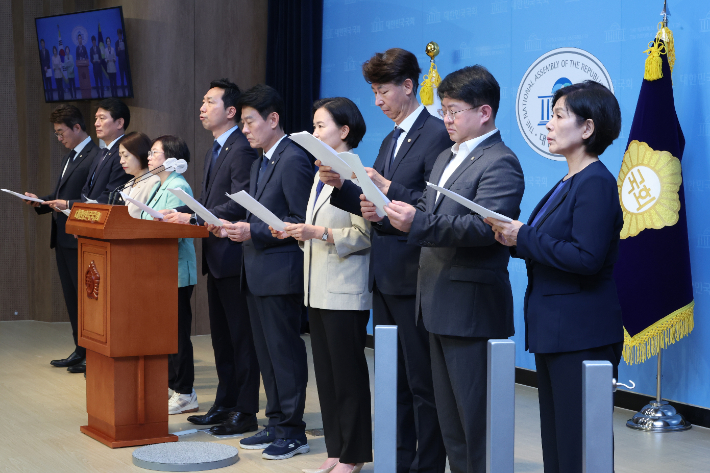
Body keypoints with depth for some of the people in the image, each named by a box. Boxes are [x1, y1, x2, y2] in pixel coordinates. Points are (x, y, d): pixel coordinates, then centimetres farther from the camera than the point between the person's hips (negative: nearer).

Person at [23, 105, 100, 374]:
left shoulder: (96, 157, -13)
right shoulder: (69, 157, 18)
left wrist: (69, 206, -25)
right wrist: (41, 201, 7)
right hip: (63, 238, 10)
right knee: (71, 296, 13)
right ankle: (80, 350, 21)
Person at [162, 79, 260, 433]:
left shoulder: (242, 150, -15)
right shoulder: (215, 151, 17)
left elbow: (239, 205, -22)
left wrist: (192, 218, -21)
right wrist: (178, 212, 5)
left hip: (234, 256, -10)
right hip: (216, 257, 10)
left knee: (242, 337, -2)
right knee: (221, 335, 16)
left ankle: (245, 411, 4)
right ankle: (225, 404, 25)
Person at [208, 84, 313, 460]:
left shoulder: (294, 160, -13)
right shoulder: (260, 163, 18)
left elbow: (302, 221, -18)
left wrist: (254, 232, -20)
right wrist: (235, 228, 6)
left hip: (280, 274, -10)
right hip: (257, 274, 10)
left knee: (285, 352, -3)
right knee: (266, 353, 14)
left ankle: (292, 432, 5)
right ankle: (276, 424, 23)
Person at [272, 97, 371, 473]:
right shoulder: (322, 174, 16)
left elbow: (363, 235, -16)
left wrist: (319, 233, -24)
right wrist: (296, 232, 3)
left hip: (345, 291, -9)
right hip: (319, 287, 9)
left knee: (348, 371, -1)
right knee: (326, 371, 12)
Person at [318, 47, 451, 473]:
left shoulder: (437, 134, -10)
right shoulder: (390, 141, 18)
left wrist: (389, 188, -22)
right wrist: (340, 186, 1)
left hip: (413, 278, -9)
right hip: (385, 276, 9)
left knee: (423, 384, -2)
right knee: (394, 381, 14)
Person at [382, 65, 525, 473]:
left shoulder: (500, 163, -12)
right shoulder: (447, 159, 18)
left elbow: (484, 226, -25)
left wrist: (418, 223, -33)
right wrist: (391, 212, 1)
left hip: (472, 308, -9)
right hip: (440, 303, 10)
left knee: (476, 421, -3)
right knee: (450, 416, 16)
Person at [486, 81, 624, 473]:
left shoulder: (597, 183, -15)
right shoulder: (568, 183, 15)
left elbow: (586, 257, -25)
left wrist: (523, 237, -17)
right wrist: (514, 238, -2)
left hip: (582, 336, -10)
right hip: (554, 332, 10)